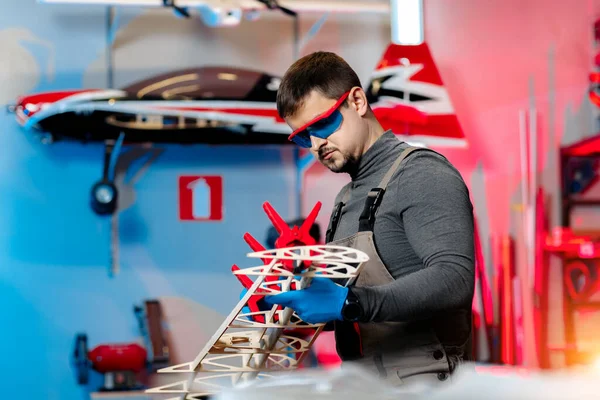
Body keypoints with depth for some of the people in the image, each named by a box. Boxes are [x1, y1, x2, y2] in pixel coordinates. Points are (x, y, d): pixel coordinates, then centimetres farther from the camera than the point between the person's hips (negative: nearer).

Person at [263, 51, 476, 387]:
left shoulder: (421, 174, -7)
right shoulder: (346, 199, 20)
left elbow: (454, 279, -20)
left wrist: (349, 302, -26)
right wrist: (290, 297, 5)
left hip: (419, 383, -7)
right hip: (362, 387, 7)